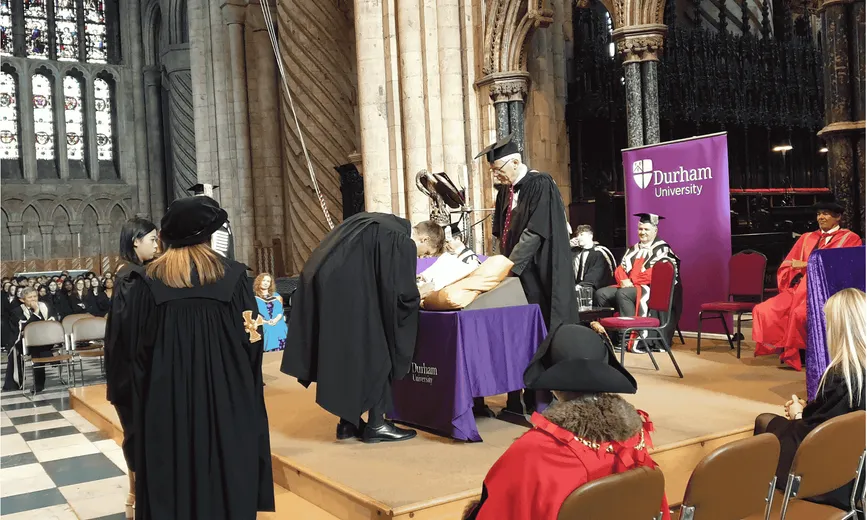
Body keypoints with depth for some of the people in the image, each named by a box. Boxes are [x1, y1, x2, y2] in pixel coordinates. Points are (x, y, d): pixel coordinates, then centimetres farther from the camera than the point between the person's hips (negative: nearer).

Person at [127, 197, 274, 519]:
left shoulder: (150, 281, -3)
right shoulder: (233, 276, -7)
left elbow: (140, 347, 0)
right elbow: (251, 337, -8)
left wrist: (147, 393, 10)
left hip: (166, 396, 1)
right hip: (224, 394, -1)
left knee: (172, 476, 12)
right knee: (226, 471, 10)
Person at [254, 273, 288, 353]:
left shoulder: (276, 295, 16)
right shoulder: (255, 298, 5)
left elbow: (281, 310, 9)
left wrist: (276, 319, -11)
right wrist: (266, 322, -16)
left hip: (280, 328, 3)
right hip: (265, 330, -3)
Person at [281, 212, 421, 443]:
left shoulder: (378, 225, 21)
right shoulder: (402, 242, -5)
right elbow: (403, 293, -6)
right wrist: (417, 297, 15)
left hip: (326, 285, 9)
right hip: (349, 293, -9)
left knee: (345, 354, 16)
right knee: (372, 354, 3)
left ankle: (348, 422, 22)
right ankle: (376, 424, 10)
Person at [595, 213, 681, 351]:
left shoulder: (662, 248, 2)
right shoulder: (633, 249, 22)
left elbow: (655, 273, -12)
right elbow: (620, 269, 15)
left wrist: (632, 281, -15)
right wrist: (624, 280, -8)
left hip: (649, 288, -7)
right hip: (628, 287, 7)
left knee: (622, 294, -35)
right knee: (600, 294, -15)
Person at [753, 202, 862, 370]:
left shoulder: (850, 238, 8)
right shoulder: (806, 238, 22)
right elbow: (786, 266, 16)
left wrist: (807, 265, -11)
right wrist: (797, 274, -7)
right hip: (800, 289, 5)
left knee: (799, 313, -35)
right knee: (763, 311, -18)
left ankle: (799, 354, -11)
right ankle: (788, 351, -7)